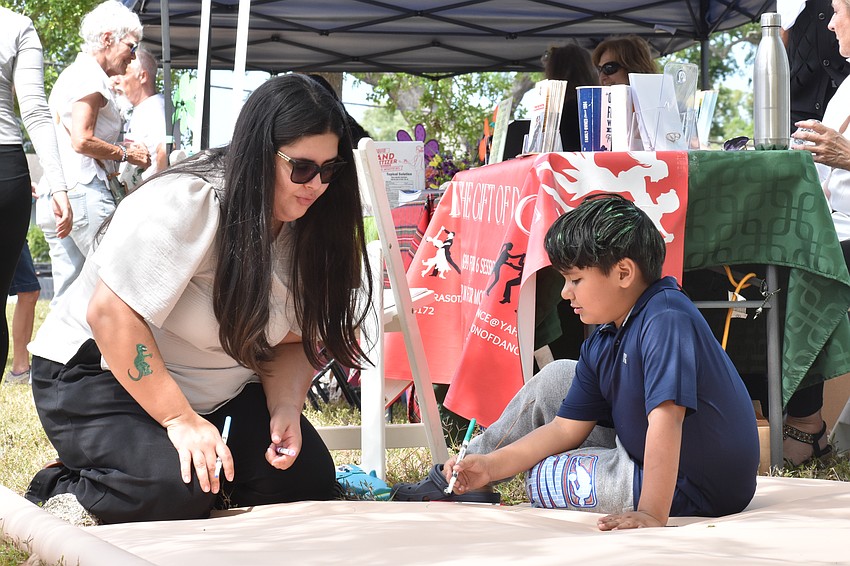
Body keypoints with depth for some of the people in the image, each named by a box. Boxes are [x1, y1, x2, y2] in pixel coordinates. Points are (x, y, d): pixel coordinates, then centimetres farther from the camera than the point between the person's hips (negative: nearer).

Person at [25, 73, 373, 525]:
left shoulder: (303, 228, -4)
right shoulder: (184, 204, -26)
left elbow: (293, 340, 3)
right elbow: (110, 314, -29)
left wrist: (286, 408, -18)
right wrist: (180, 419, -29)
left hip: (218, 393, 7)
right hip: (99, 374, -7)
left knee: (310, 480, -8)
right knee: (174, 488, -32)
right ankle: (62, 494, -5)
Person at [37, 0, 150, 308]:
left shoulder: (69, 75, 25)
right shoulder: (90, 75, -6)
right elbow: (82, 140, -16)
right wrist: (126, 154, -4)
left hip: (52, 200, 10)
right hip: (83, 192, -10)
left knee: (67, 299, 6)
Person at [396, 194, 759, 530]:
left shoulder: (667, 321, -26)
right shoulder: (601, 344, 3)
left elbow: (666, 418, -36)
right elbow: (566, 429, 6)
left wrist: (653, 514, -41)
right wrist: (491, 466, -3)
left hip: (691, 486, -9)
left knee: (541, 475, -7)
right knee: (556, 376, 13)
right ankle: (463, 480, 21)